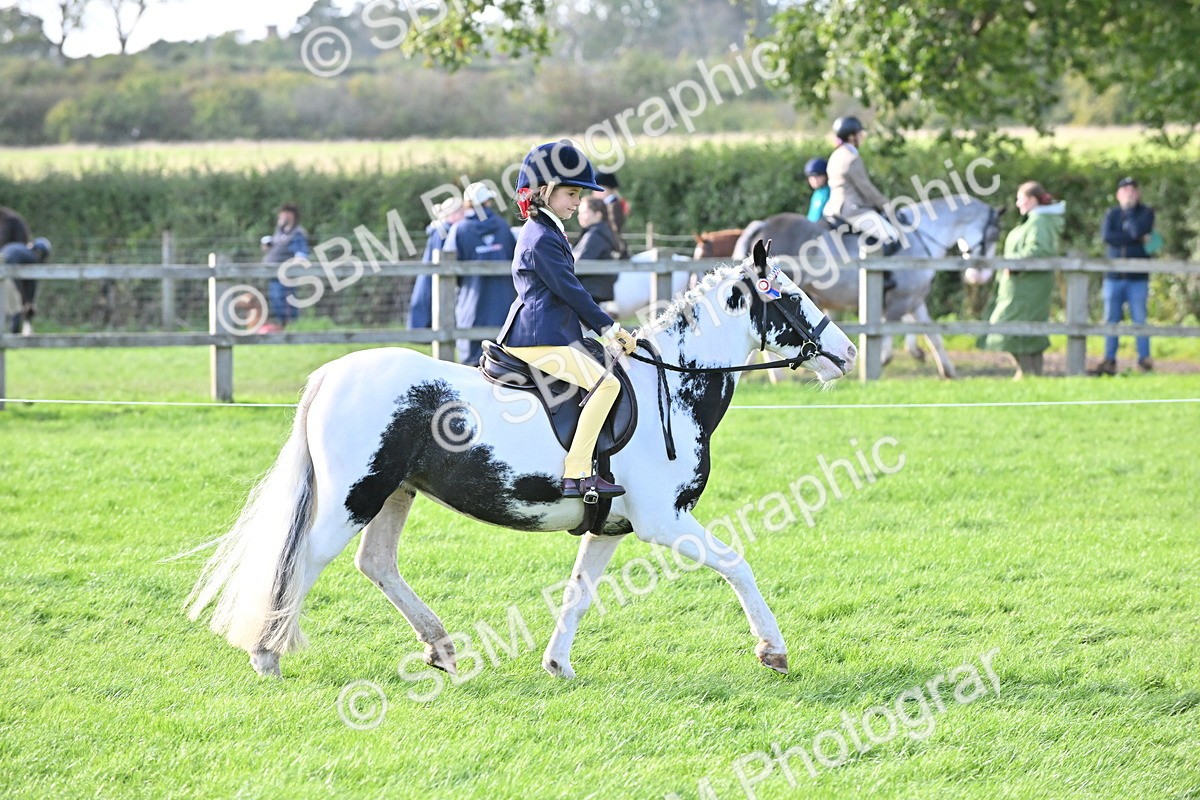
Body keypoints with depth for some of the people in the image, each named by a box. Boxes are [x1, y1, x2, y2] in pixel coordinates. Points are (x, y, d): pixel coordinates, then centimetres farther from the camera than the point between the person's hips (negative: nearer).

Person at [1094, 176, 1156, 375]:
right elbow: (1106, 236, -9)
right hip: (1114, 276, 3)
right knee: (1111, 319, 3)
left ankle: (1144, 359, 1)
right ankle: (1109, 361, 8)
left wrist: (1129, 210, -5)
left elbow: (1138, 230, -17)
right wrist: (1137, 239, -12)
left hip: (1137, 278, -3)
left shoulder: (1146, 213, 4)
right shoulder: (1112, 214, 11)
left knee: (1139, 319, -3)